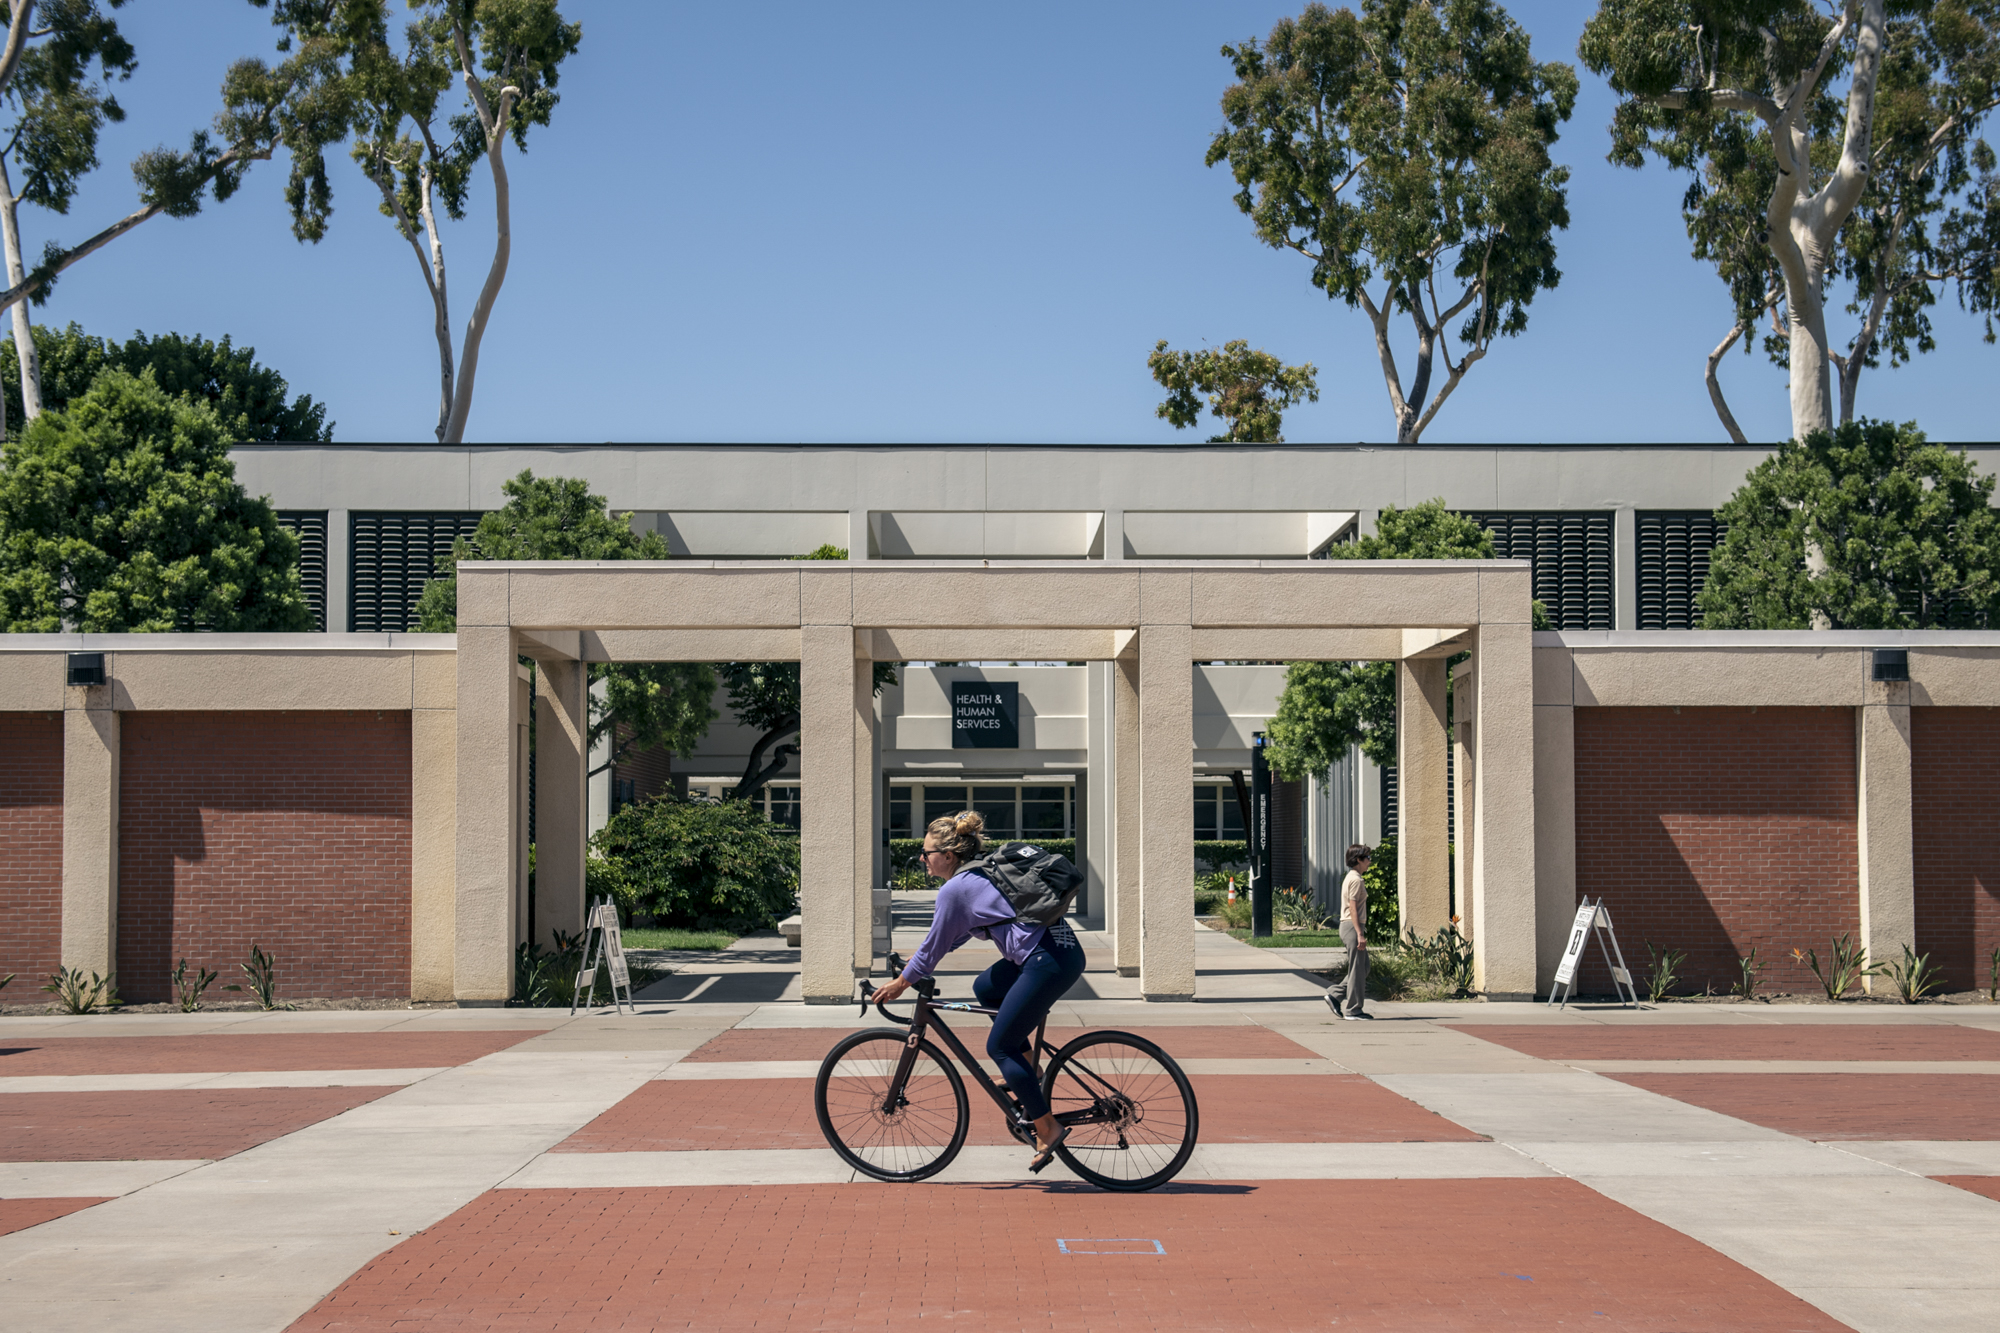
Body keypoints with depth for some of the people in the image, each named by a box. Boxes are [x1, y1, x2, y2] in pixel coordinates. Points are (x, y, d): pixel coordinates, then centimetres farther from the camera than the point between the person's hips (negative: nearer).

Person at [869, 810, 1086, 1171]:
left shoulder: (955, 890, -7)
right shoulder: (979, 874, 21)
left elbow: (934, 948, 1)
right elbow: (950, 938, 32)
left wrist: (900, 983, 13)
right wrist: (916, 963, 34)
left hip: (1050, 962, -9)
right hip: (1063, 948, 10)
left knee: (999, 1046, 1)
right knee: (985, 988, 25)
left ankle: (1047, 1128, 3)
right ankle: (1029, 1067, 22)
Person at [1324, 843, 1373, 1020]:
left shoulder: (1351, 878, 18)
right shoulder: (1356, 880, -13)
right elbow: (1353, 908, -19)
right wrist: (1360, 934, -22)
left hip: (1347, 926, 10)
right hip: (1353, 926, -10)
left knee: (1363, 968, 14)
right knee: (1357, 969, -4)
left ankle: (1335, 995, 12)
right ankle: (1353, 1010, 0)